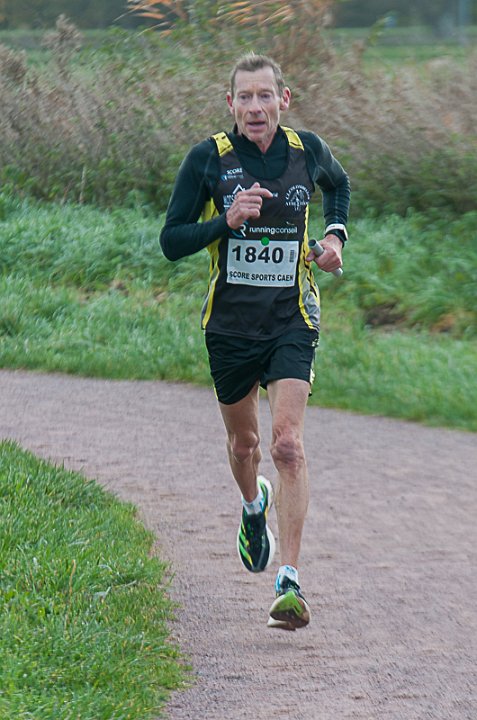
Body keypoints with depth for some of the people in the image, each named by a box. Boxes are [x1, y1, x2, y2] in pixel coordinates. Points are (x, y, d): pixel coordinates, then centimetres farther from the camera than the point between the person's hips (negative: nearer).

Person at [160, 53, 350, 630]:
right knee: (243, 441, 18)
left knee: (288, 444, -15)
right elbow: (171, 241, -7)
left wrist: (335, 234, 5)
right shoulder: (208, 158, -8)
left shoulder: (307, 150, -2)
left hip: (292, 321, -1)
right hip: (230, 323, 1)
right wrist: (227, 220, -22)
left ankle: (288, 583, -17)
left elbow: (338, 183, 23)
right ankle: (253, 507, 54)